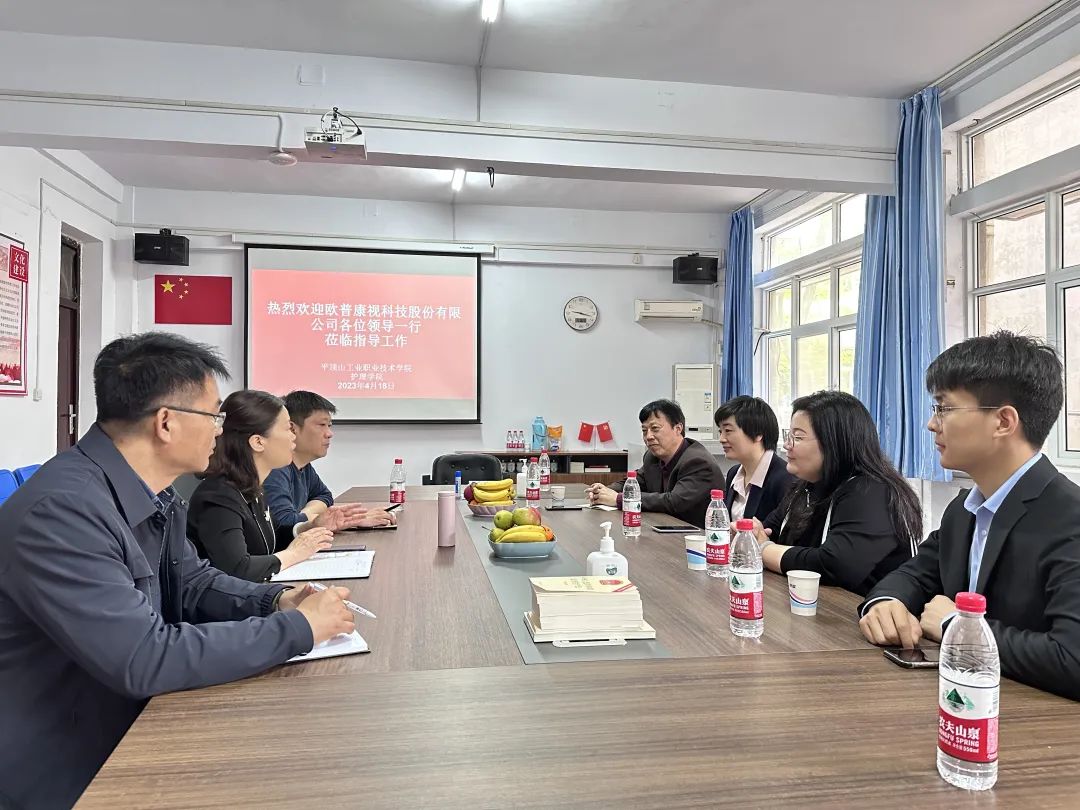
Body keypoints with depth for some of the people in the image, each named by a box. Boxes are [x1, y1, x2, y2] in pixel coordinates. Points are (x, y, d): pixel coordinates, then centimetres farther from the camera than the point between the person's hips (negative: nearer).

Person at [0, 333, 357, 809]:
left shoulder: (153, 495, -1)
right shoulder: (62, 511, -29)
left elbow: (192, 582, 13)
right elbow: (143, 660, -32)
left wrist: (277, 601, -6)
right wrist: (297, 628, -24)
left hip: (129, 730, 8)